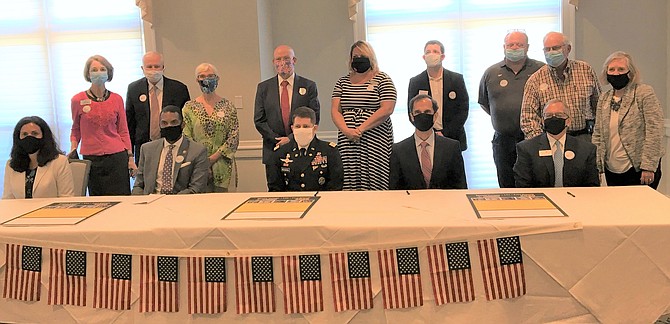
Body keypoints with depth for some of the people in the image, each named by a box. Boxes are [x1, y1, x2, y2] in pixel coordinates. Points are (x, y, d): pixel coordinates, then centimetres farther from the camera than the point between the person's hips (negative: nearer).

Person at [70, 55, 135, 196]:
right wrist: (73, 149, -2)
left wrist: (131, 158, 3)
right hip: (91, 159, 0)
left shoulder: (117, 99, 5)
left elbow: (123, 131, 8)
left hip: (117, 157, 0)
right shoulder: (78, 100, 2)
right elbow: (76, 129, 13)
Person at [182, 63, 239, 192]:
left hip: (222, 164, 0)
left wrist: (215, 156, -10)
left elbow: (234, 136, 0)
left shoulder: (227, 106, 5)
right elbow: (186, 137, 2)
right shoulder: (189, 107, 6)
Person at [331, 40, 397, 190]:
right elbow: (335, 110, 9)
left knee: (373, 182, -8)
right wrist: (346, 130, -10)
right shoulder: (342, 82, 16)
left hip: (375, 141, -3)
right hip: (347, 141, 3)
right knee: (349, 182, -2)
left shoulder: (383, 79, 4)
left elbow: (386, 109, -8)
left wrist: (361, 129, -13)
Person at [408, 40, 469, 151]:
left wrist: (445, 133, -8)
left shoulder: (457, 79, 3)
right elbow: (412, 113, 5)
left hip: (453, 138, 0)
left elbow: (463, 110, 1)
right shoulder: (415, 82, 5)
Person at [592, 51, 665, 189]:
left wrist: (648, 167, -17)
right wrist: (596, 165, 5)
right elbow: (598, 134, 13)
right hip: (611, 170, 5)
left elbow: (654, 132, -12)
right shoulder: (604, 98, 10)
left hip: (637, 168, -5)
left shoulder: (645, 93, -6)